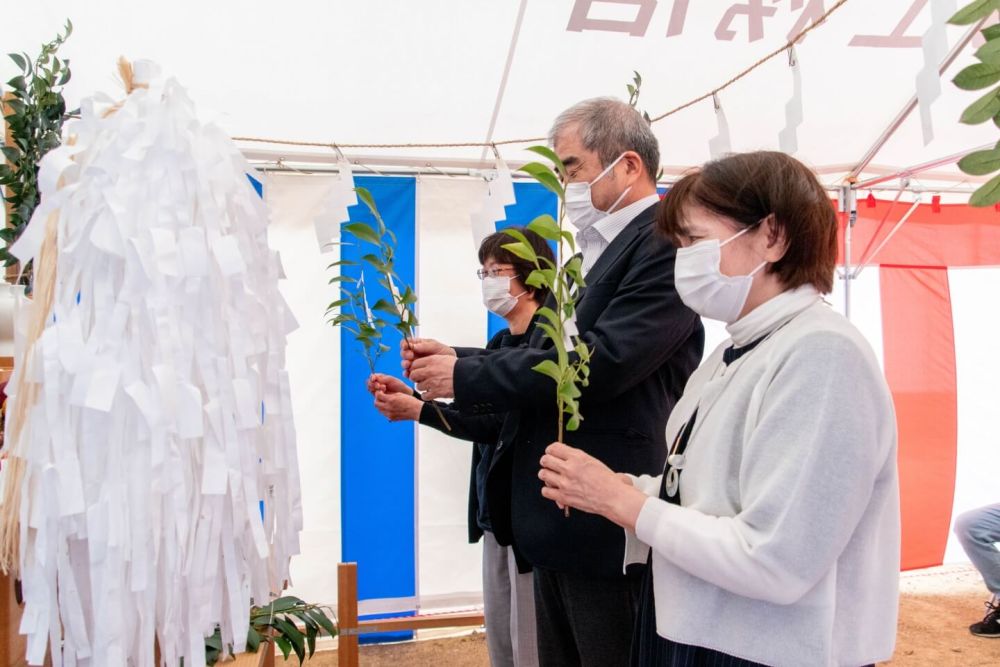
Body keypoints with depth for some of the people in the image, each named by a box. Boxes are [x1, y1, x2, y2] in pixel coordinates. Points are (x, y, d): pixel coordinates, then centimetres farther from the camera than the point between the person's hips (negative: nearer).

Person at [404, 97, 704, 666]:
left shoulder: (667, 241, -15)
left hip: (609, 523, -9)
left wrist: (465, 378, -17)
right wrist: (459, 358, 1)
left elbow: (600, 363, -25)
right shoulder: (603, 251, 15)